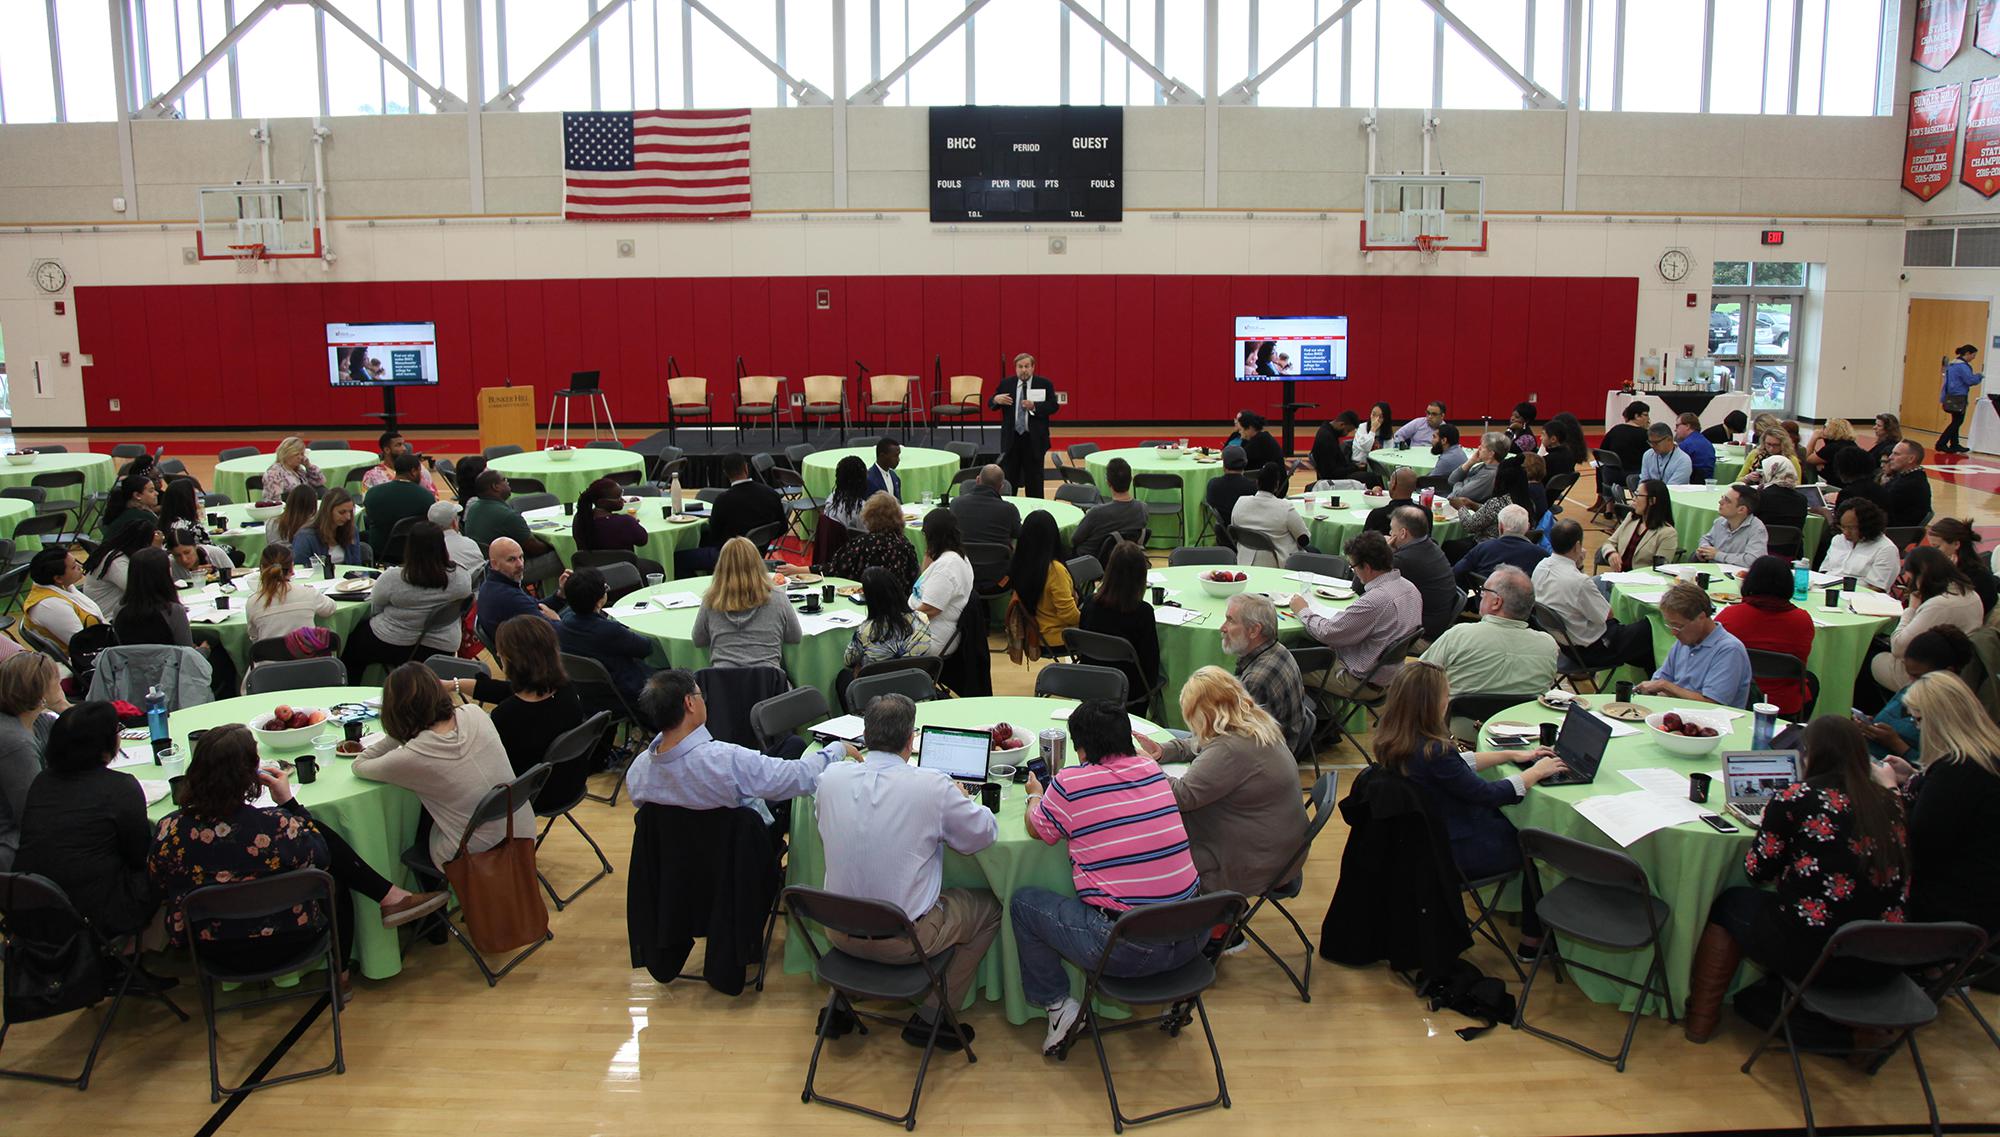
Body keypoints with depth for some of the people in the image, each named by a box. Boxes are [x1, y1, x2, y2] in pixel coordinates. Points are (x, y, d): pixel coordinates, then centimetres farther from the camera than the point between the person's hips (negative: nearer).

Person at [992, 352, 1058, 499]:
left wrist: (1034, 406, -22)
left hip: (1034, 439, -2)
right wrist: (996, 399, -17)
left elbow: (1053, 406, -7)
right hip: (1011, 438, 2)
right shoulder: (1006, 384, 6)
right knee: (1008, 479, 6)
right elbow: (990, 404, 6)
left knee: (1034, 479, 6)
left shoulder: (1045, 384, 0)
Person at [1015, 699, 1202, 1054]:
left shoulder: (1069, 782, -10)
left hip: (1127, 951, -5)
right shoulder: (1152, 769, 4)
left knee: (1023, 902, 15)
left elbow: (1037, 831, 10)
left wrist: (1035, 794, 31)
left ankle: (1057, 1005, 15)